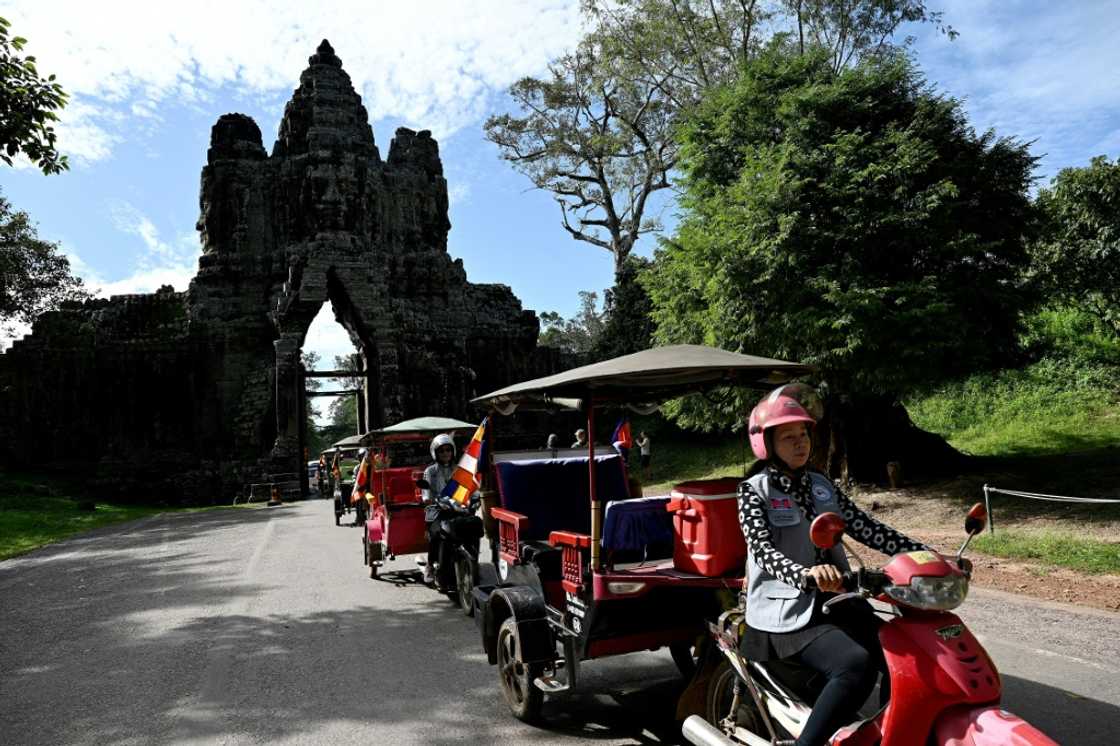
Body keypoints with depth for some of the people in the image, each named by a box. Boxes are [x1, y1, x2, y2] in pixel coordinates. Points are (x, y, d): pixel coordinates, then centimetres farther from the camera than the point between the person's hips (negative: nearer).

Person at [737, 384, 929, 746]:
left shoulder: (821, 485, 14)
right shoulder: (754, 491, -6)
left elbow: (865, 528, 11)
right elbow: (763, 550, -21)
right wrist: (805, 574, -40)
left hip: (834, 601, 7)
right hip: (787, 610, -7)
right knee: (856, 665, -27)